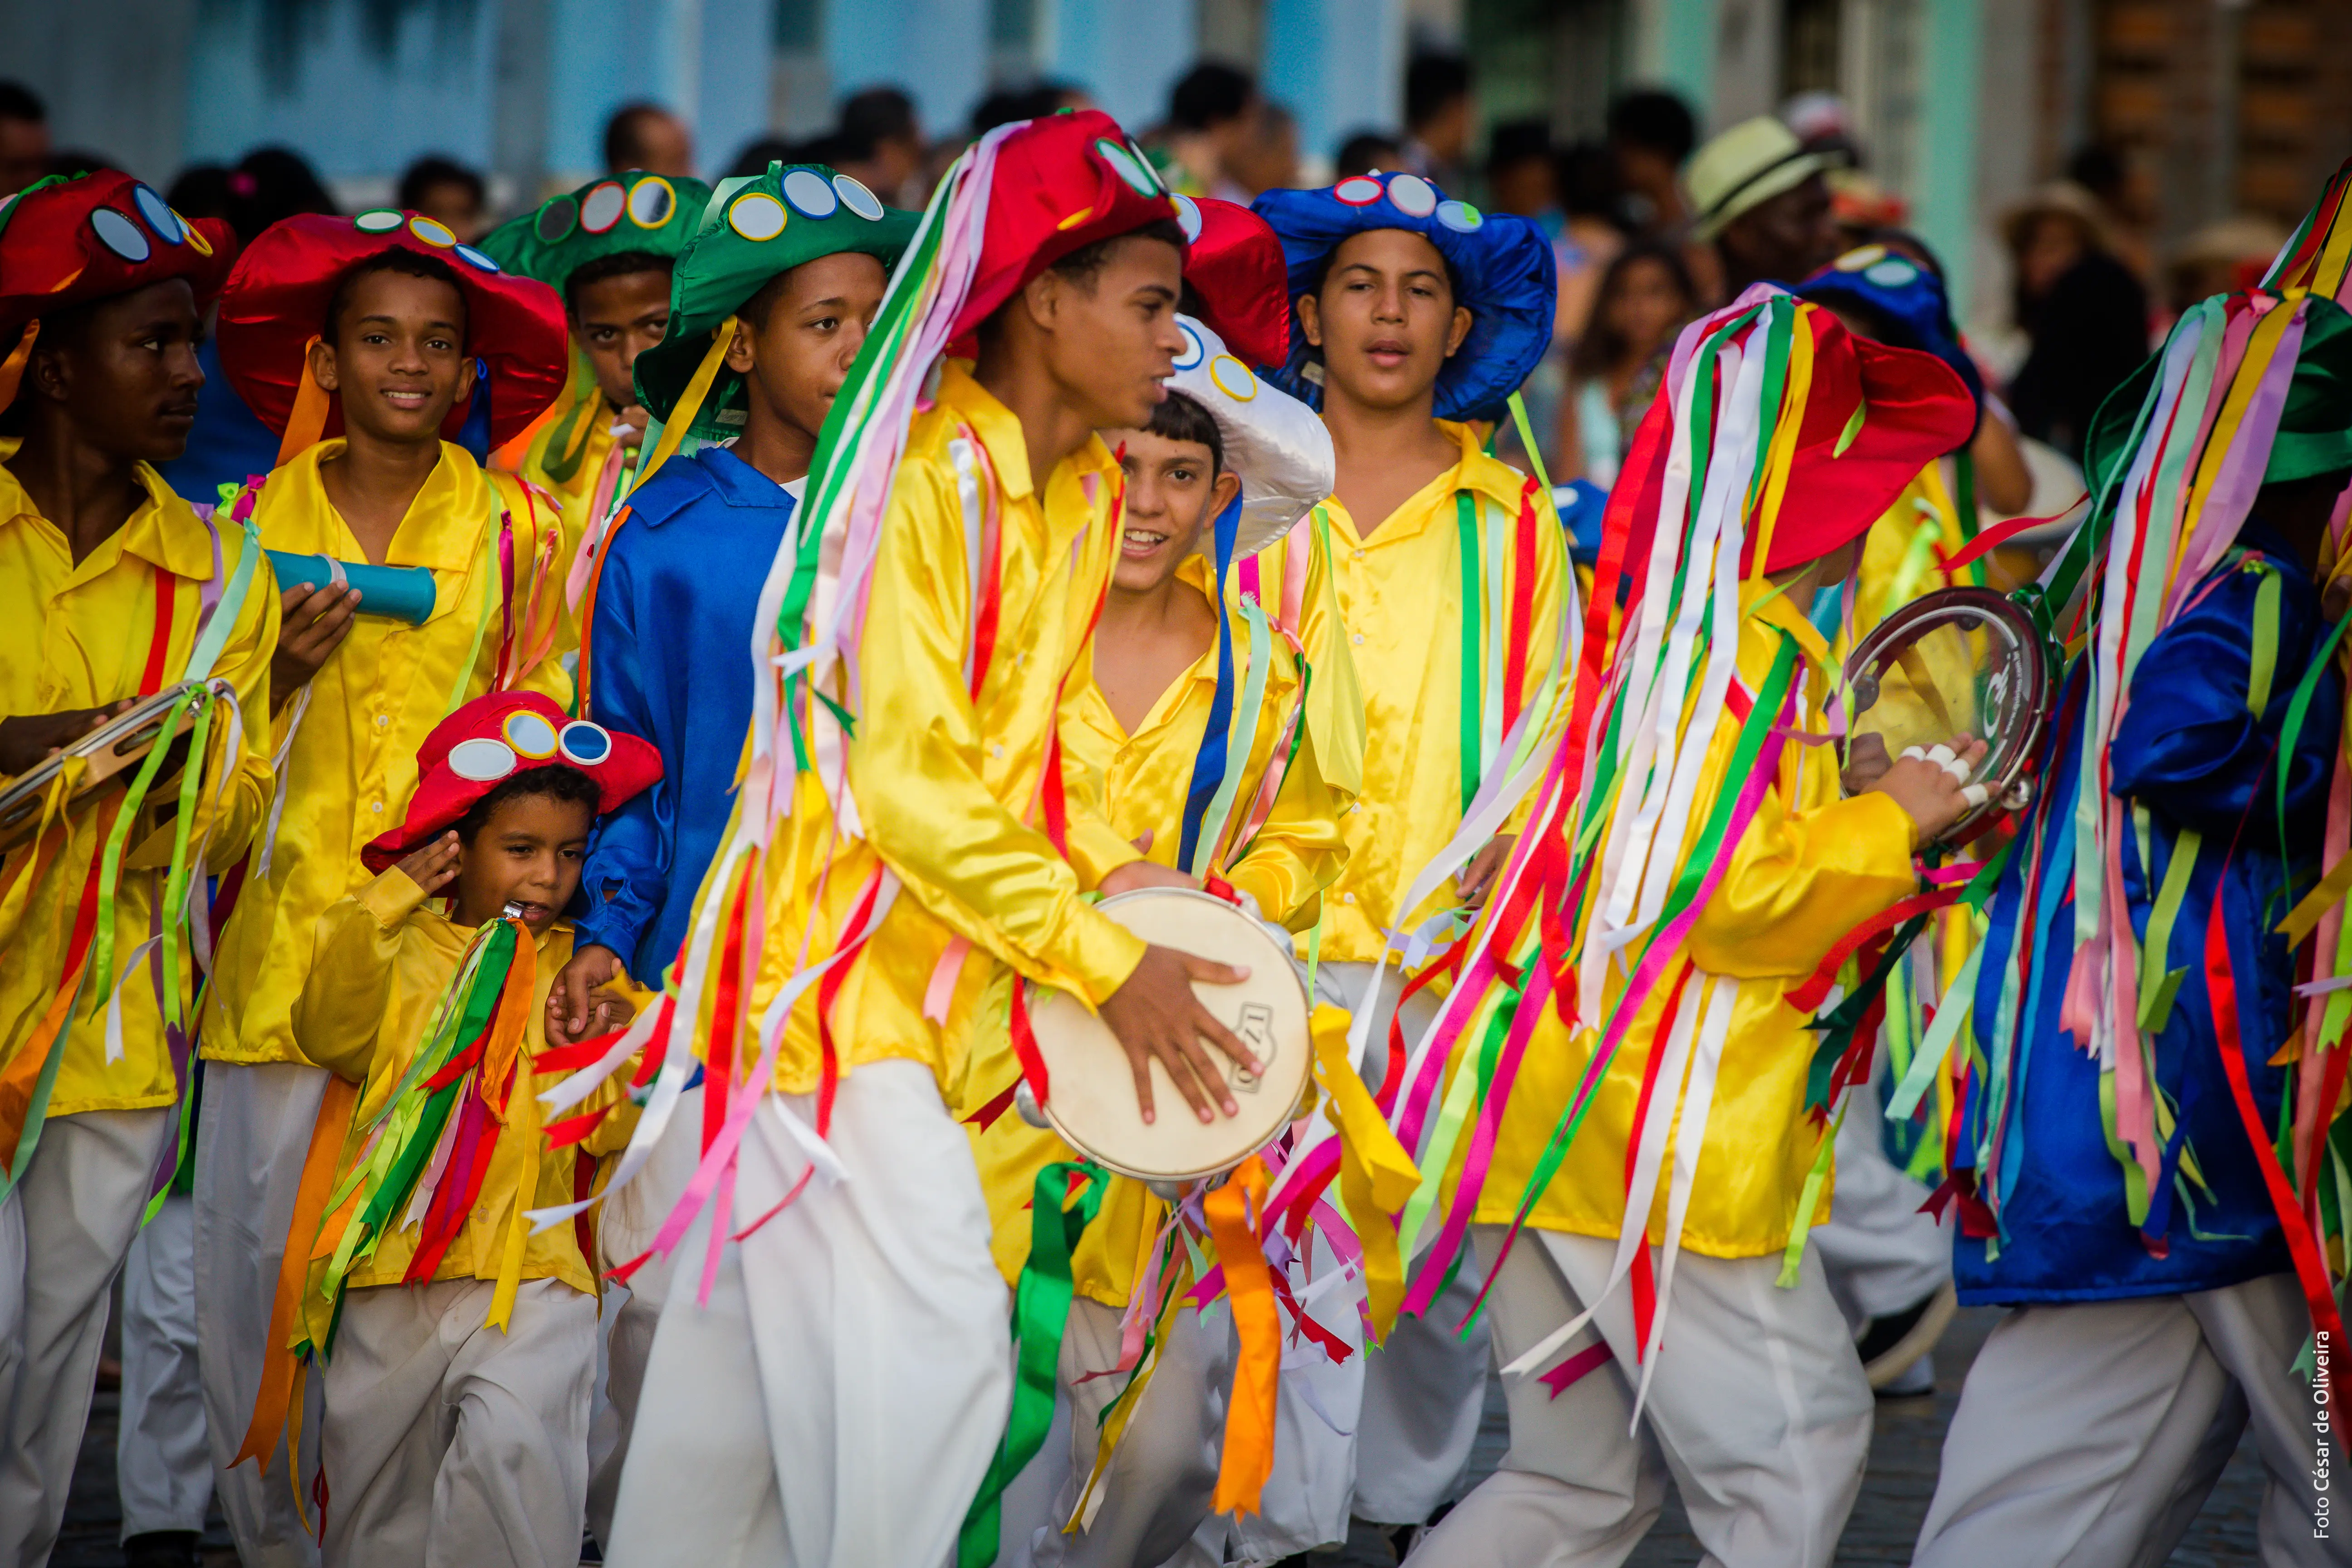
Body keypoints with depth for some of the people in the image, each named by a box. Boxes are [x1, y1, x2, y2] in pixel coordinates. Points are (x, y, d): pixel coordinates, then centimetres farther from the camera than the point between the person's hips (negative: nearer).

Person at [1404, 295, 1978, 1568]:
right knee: (1797, 1457, -2)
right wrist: (1891, 818, -8)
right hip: (1657, 1138, -10)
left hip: (1548, 1119, 10)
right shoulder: (1744, 653, -14)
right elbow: (1725, 894, -21)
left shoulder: (1654, 631, 17)